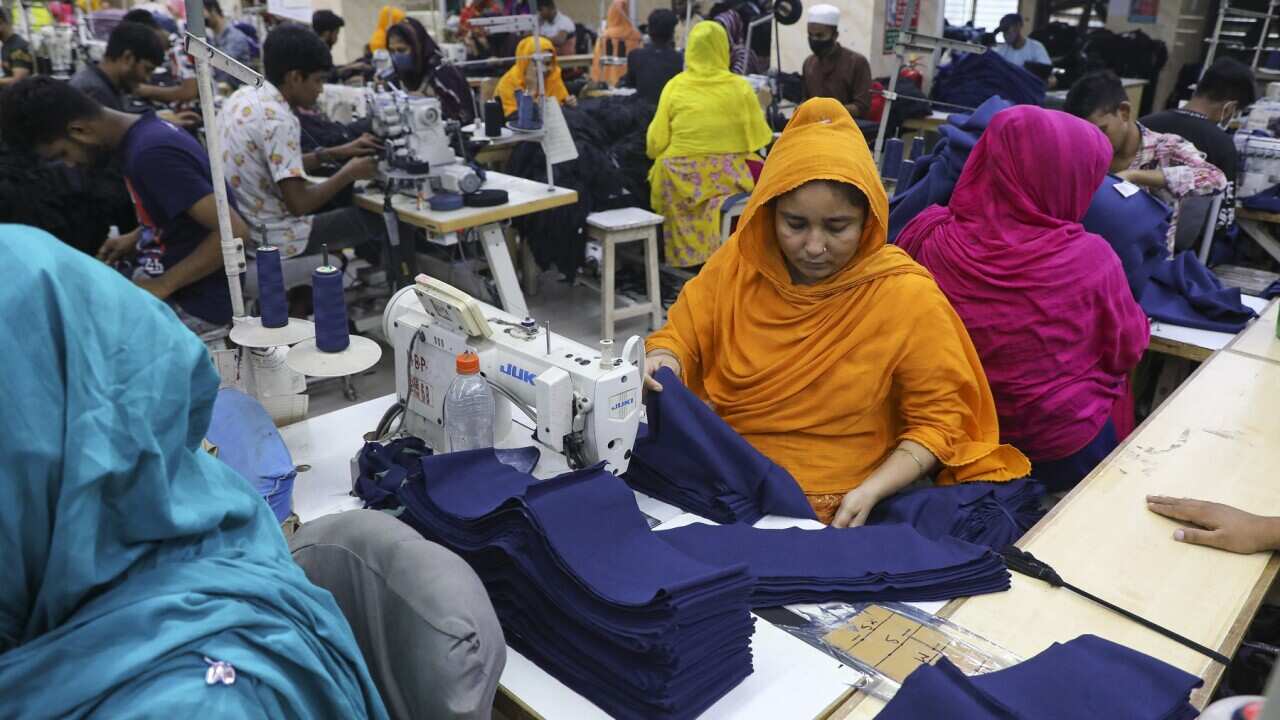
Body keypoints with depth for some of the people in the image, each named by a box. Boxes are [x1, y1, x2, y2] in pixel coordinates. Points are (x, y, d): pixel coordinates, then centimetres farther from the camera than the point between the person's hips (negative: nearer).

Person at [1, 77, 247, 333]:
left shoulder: (151, 153, -23)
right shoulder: (142, 134, 5)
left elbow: (234, 232, -28)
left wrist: (162, 286, -21)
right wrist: (136, 239, 9)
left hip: (195, 303, -9)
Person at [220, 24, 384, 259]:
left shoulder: (243, 96, 5)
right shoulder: (278, 121, -23)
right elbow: (299, 204, -25)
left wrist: (334, 154, 9)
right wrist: (349, 174, -12)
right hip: (273, 238, -9)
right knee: (380, 219, -1)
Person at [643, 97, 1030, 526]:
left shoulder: (908, 297, -9)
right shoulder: (738, 263, -1)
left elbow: (938, 421, -4)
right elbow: (681, 338, 8)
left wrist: (870, 491, -17)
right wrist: (661, 362, -16)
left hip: (838, 513, -1)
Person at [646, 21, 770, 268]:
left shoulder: (675, 85, -3)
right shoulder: (740, 86, -2)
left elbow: (655, 143, -3)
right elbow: (759, 138, 2)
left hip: (683, 177, 0)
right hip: (730, 175, 0)